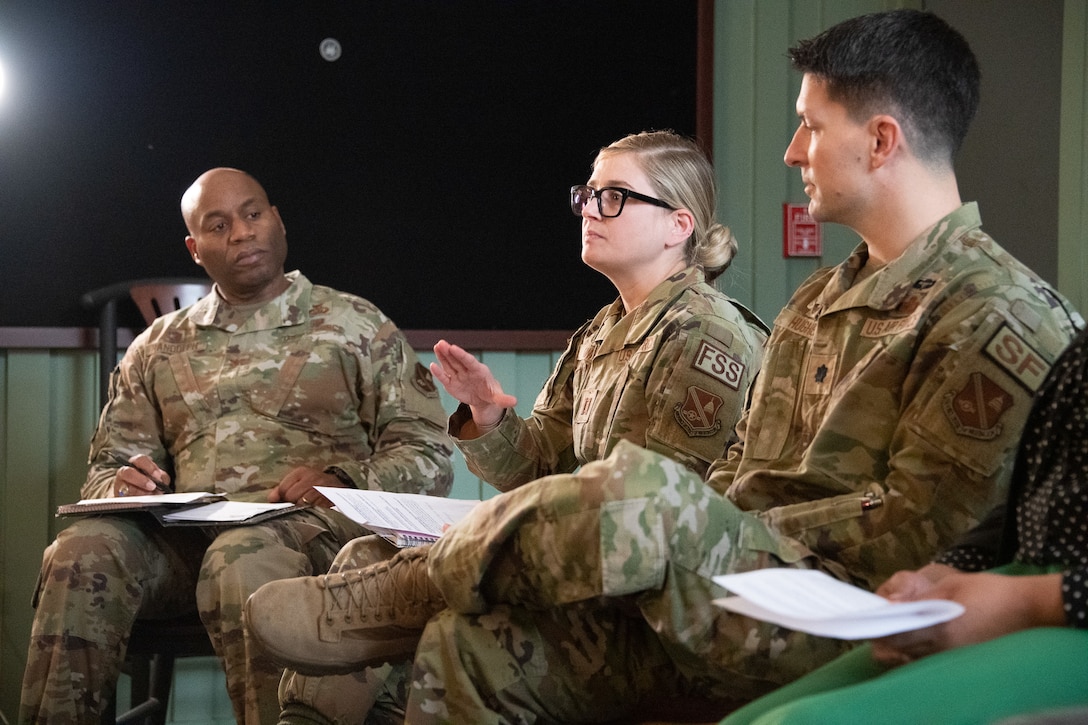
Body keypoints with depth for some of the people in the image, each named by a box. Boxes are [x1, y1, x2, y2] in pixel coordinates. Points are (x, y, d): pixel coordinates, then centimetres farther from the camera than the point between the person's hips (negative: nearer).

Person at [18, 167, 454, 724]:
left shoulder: (356, 326, 14)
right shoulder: (157, 348, 23)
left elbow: (429, 458, 8)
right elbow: (107, 466, 23)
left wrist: (343, 479, -12)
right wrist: (118, 484, -3)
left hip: (312, 529, -3)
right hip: (186, 531, 3)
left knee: (241, 559, -39)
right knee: (83, 549, -29)